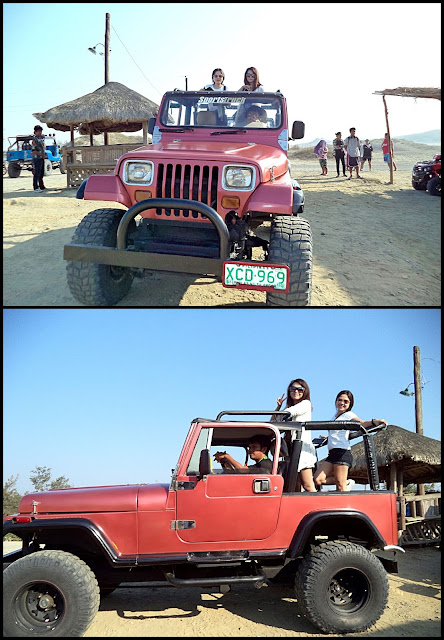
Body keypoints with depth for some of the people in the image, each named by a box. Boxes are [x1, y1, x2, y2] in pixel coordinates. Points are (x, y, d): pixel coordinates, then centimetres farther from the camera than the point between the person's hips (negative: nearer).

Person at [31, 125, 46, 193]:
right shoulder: (34, 139, -13)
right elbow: (34, 151, -18)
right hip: (37, 158, -8)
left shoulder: (42, 137, 11)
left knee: (41, 173, 16)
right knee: (36, 174, -8)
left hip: (42, 158, 8)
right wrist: (42, 155, -16)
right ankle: (36, 188, -7)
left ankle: (42, 186, 25)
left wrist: (44, 153, 11)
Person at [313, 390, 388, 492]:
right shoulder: (335, 416, 24)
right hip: (332, 453, 8)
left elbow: (362, 423, -20)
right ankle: (346, 482, 4)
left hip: (342, 452, -8)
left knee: (341, 486, -13)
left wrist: (374, 421, -39)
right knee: (318, 480, -6)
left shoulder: (348, 415, 0)